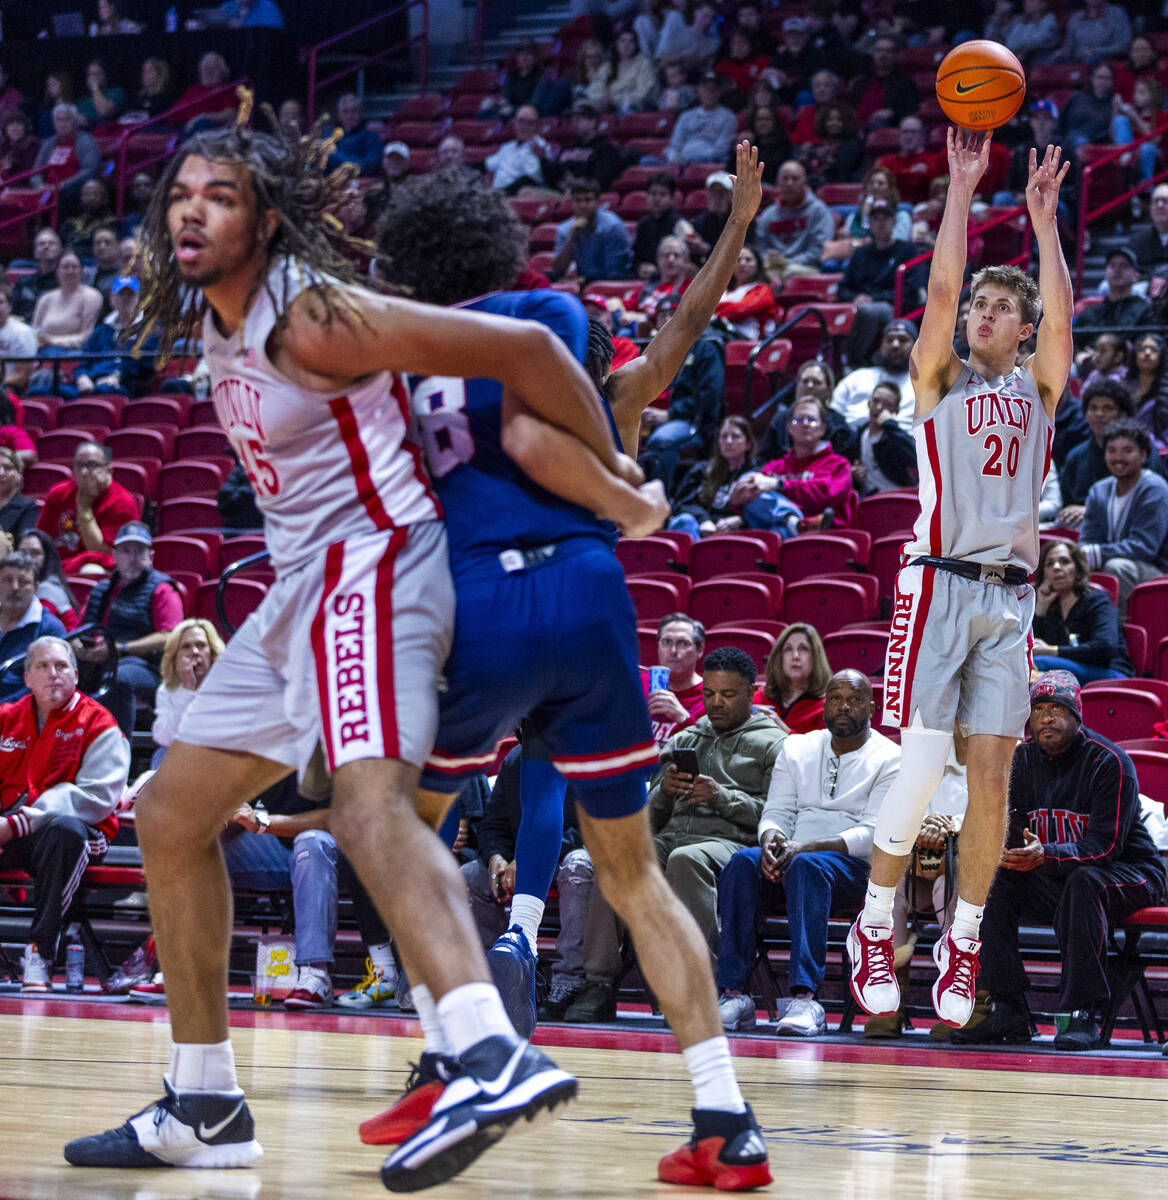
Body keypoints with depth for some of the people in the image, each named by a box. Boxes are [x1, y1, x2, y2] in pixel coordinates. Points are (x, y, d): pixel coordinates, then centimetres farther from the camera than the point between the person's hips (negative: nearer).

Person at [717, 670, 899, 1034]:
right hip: (792, 855, 4)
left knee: (807, 866, -38)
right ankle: (733, 993, -34)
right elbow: (776, 812, 13)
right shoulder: (796, 748, 18)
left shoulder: (888, 759, 3)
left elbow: (873, 835, -8)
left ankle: (804, 997, -50)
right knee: (743, 863, -29)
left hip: (855, 867, -4)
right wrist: (772, 839, -13)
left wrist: (806, 847, -21)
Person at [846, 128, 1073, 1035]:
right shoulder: (940, 379, 10)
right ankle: (875, 929, 4)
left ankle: (965, 942, 8)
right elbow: (941, 290, -4)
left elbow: (1061, 314, 0)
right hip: (939, 585, -3)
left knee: (992, 774, -2)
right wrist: (963, 189, -6)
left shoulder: (1039, 390, 16)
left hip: (1009, 599, 3)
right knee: (922, 771, -11)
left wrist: (1044, 218, -3)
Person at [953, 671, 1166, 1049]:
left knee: (1083, 881, -38)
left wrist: (1045, 855, -42)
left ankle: (1082, 1016, -38)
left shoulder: (1109, 761, -17)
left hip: (1127, 871, -6)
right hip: (1053, 880, 6)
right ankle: (1009, 1014, -18)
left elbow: (1104, 846, -25)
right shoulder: (1023, 759, 2)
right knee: (991, 879, -17)